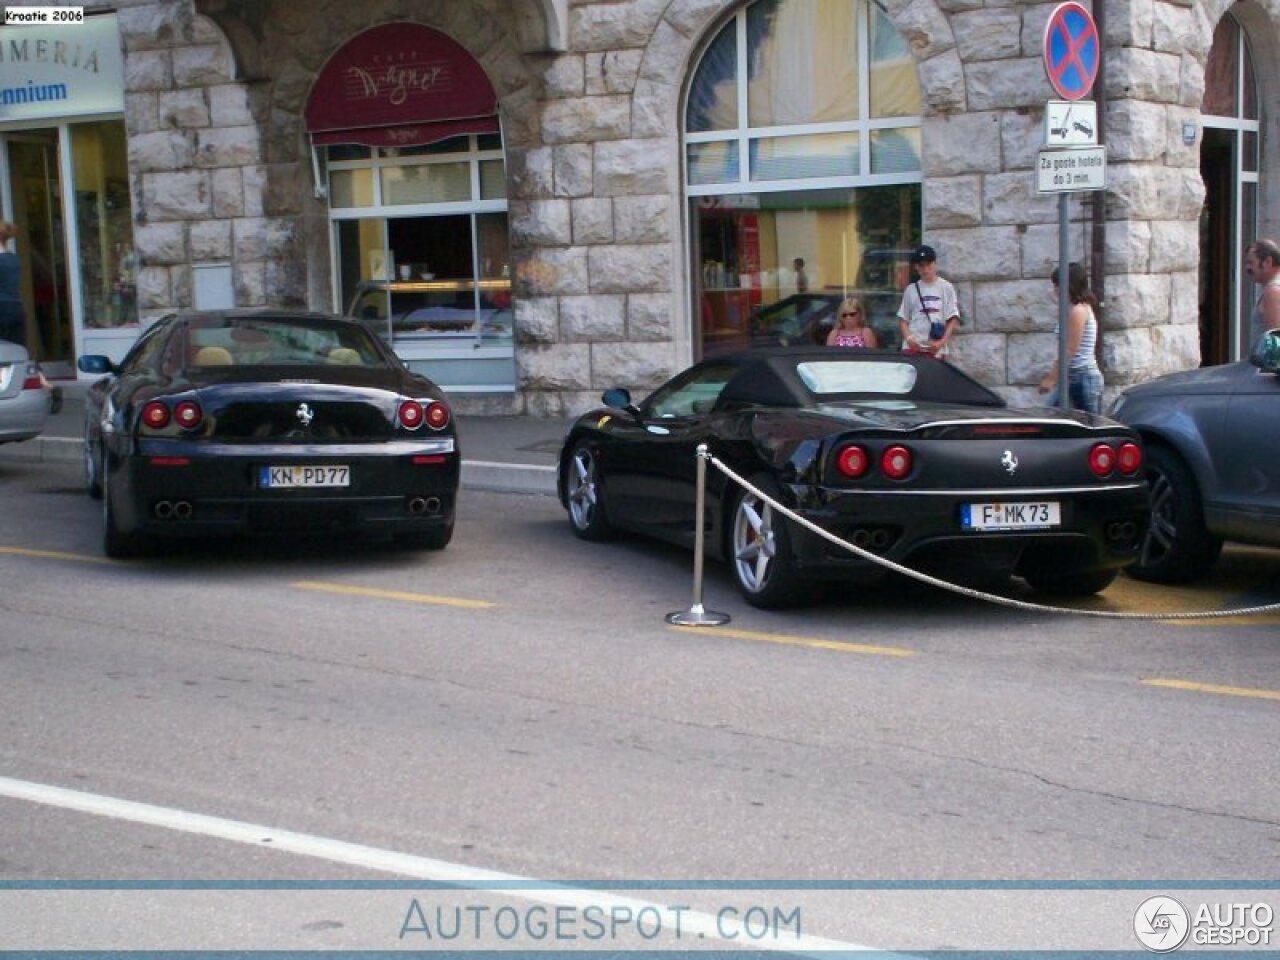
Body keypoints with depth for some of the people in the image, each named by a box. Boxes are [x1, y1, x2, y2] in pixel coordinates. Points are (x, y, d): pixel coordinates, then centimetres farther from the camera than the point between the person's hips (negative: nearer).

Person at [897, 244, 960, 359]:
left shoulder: (946, 287, 4)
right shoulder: (911, 289, 11)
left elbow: (953, 319, 0)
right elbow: (903, 319, 12)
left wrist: (942, 342, -13)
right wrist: (909, 338, -7)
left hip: (936, 349, -2)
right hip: (913, 347, 2)